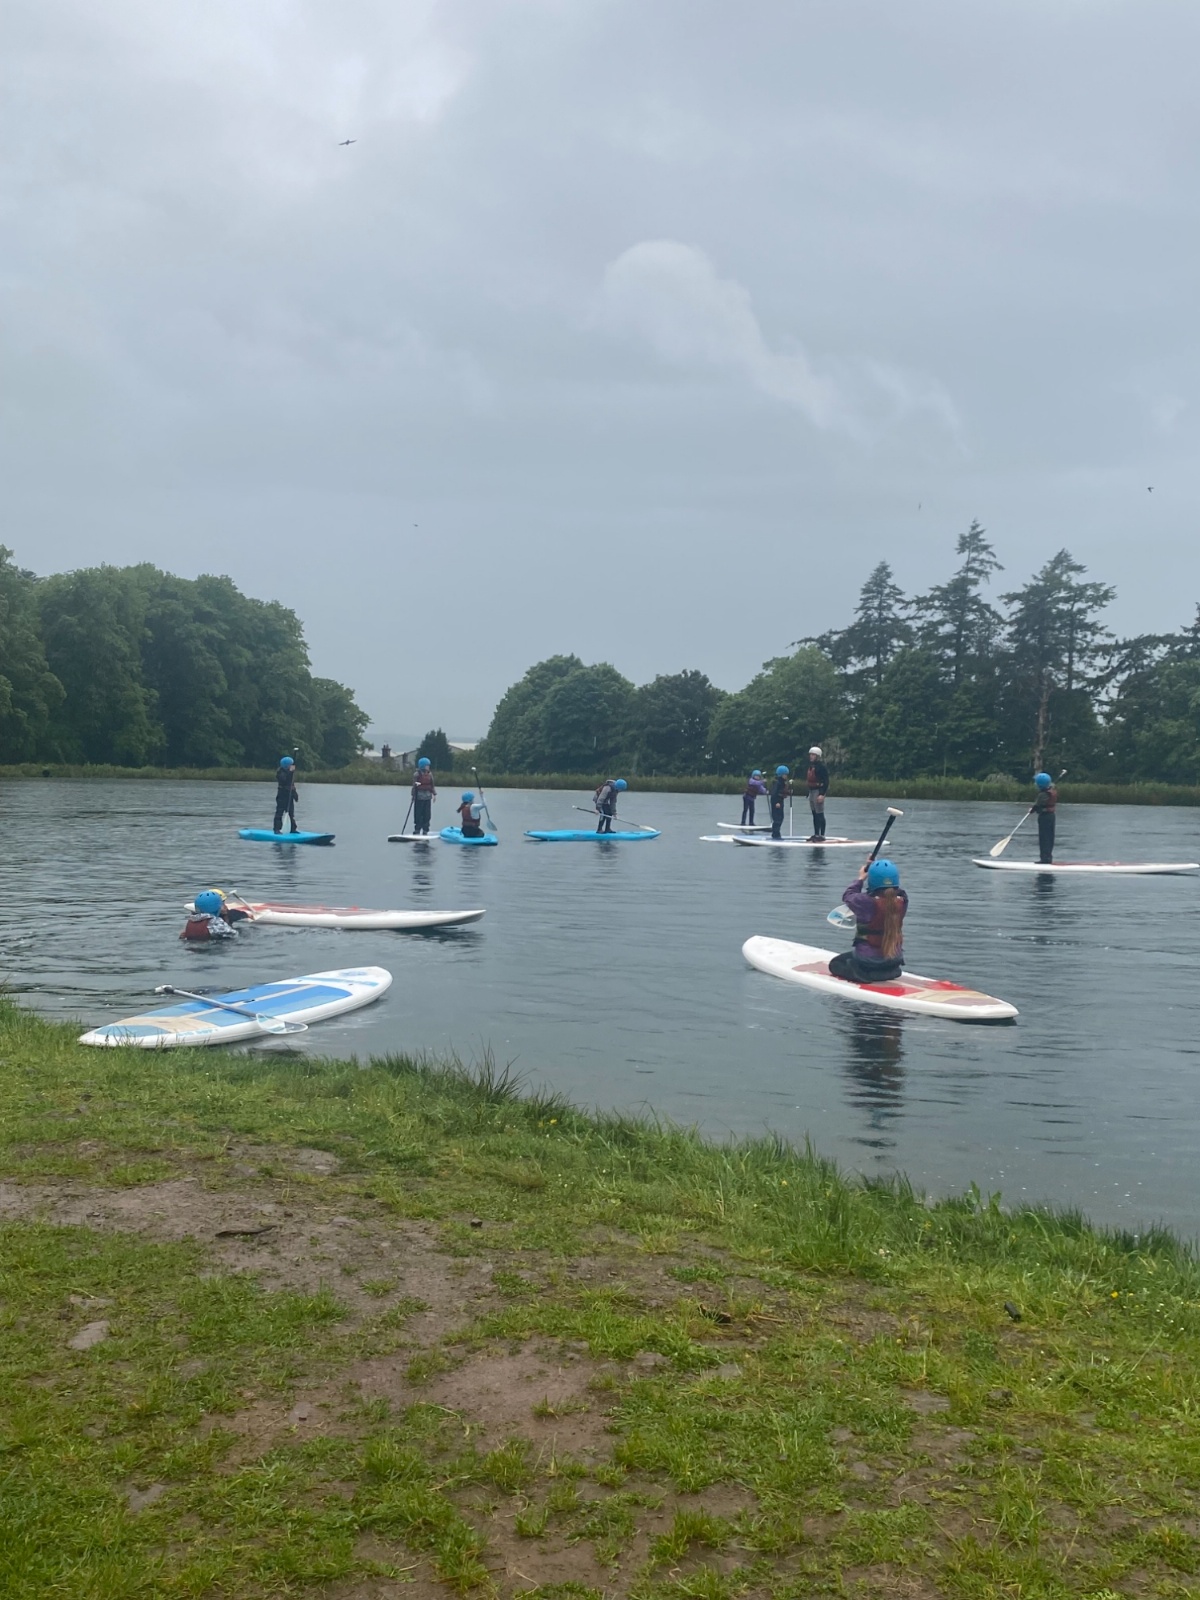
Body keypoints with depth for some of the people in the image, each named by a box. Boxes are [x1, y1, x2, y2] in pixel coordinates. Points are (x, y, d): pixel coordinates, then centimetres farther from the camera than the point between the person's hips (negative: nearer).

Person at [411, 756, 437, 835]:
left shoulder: (430, 774, 9)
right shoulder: (417, 774, -7)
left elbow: (432, 785, 14)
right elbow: (414, 786, -7)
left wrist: (434, 794, 8)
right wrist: (413, 795, -10)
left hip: (428, 797, 5)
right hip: (419, 797, -5)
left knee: (427, 814, 7)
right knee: (418, 814, -3)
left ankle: (425, 830, 15)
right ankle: (417, 830, 4)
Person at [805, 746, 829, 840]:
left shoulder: (821, 766, -12)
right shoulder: (811, 765, 15)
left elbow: (826, 781, -17)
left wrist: (822, 794, -23)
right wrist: (809, 793, 19)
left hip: (819, 791, -9)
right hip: (812, 791, 9)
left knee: (820, 814, -8)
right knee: (814, 814, 12)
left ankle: (821, 835, -6)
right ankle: (816, 834, 18)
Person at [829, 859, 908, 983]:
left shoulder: (865, 902, -23)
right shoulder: (901, 902, -10)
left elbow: (847, 896, -1)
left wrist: (860, 878, 12)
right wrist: (875, 868, 12)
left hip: (868, 961, -5)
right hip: (894, 962, 5)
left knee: (835, 964, 17)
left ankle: (863, 974, -8)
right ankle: (890, 972, 7)